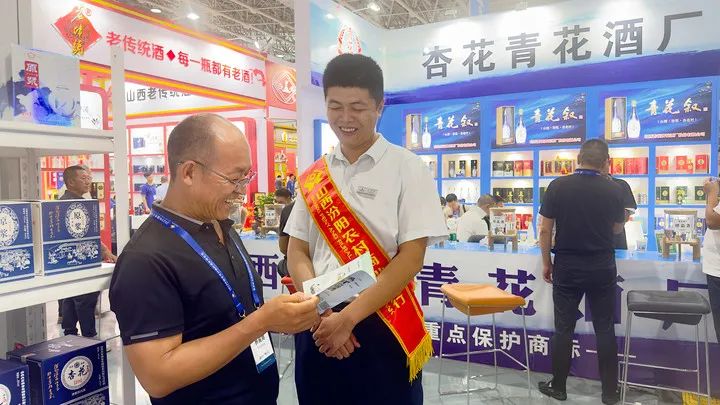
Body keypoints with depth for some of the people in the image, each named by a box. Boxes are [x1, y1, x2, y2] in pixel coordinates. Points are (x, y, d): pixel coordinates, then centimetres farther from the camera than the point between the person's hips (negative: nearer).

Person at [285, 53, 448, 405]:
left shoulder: (407, 169, -6)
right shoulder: (313, 176, 5)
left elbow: (410, 259, -11)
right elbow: (297, 251, 6)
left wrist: (348, 317, -14)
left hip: (380, 328, -3)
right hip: (317, 326, 4)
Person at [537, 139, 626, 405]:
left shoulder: (558, 186, -9)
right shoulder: (614, 189, -5)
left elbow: (545, 229, -7)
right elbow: (617, 229, 10)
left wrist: (546, 262, 5)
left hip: (567, 267, -1)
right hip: (602, 268, 1)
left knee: (564, 328, 8)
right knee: (605, 330, 11)